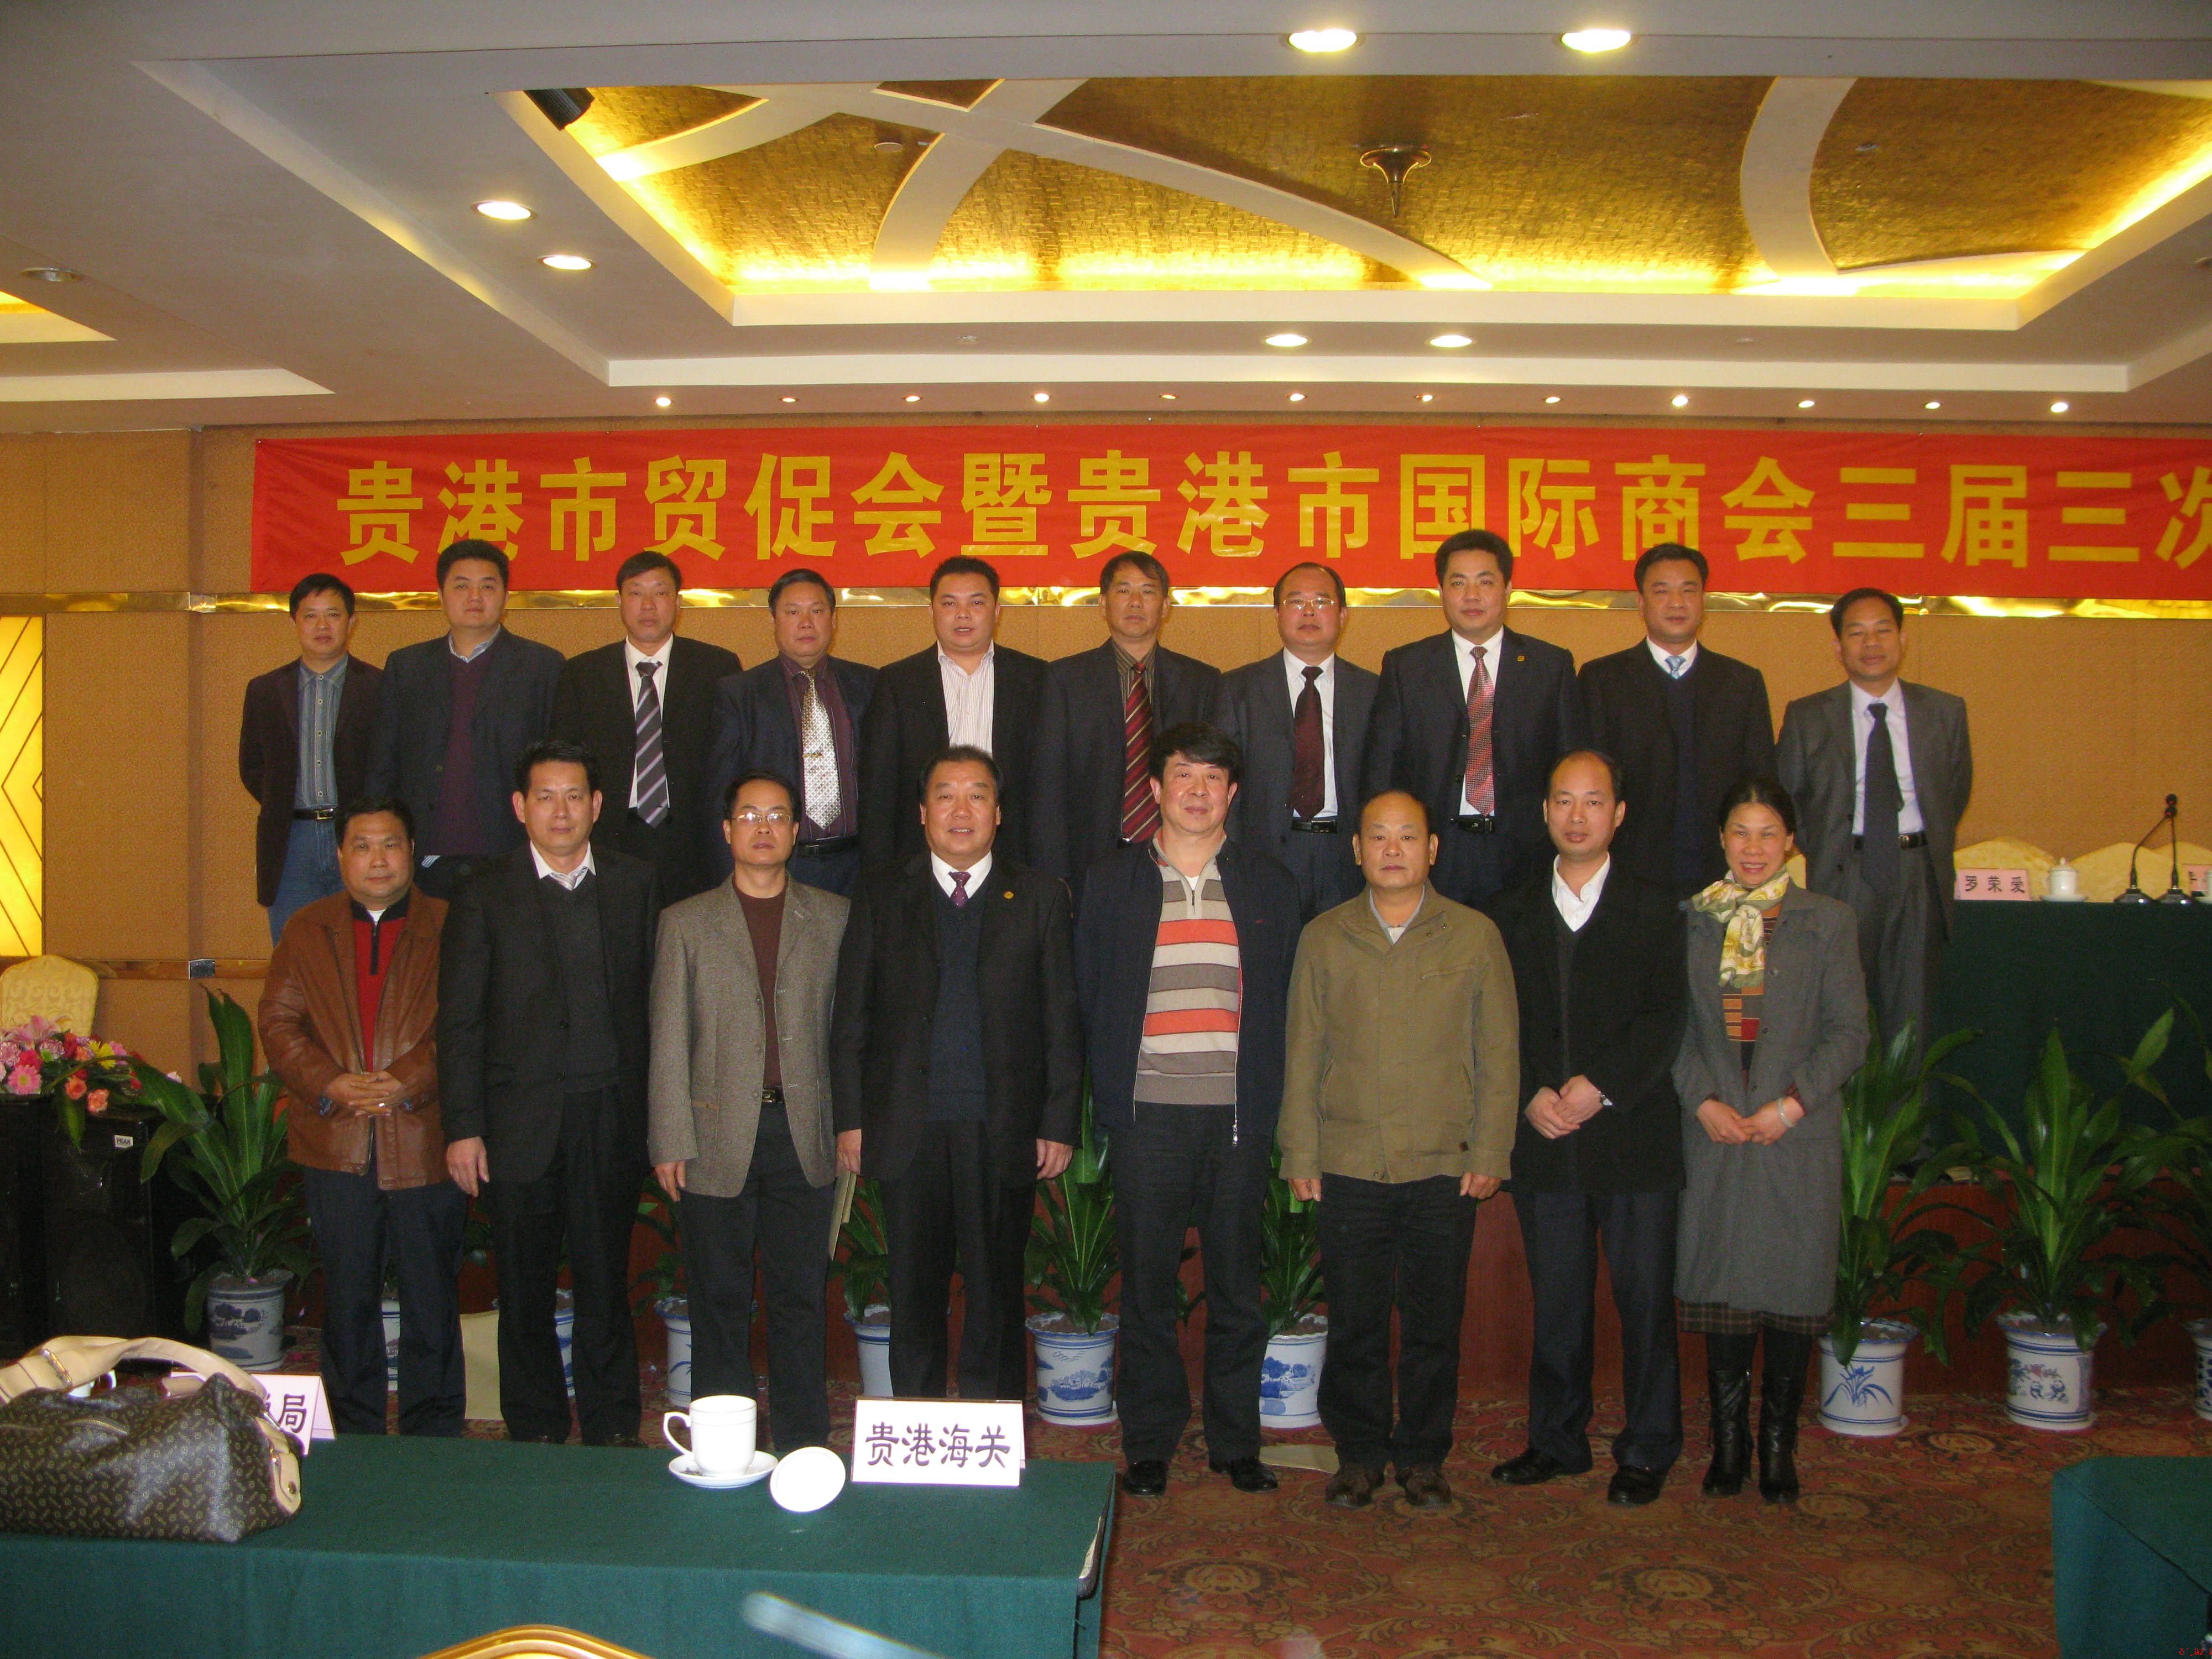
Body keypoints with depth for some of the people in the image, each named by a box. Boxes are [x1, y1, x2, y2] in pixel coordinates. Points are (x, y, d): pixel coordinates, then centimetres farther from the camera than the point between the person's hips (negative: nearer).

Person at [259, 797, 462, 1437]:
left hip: (423, 1142, -2)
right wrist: (329, 1084, -12)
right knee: (347, 1297, 11)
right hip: (335, 1145, 2)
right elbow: (279, 1020, 4)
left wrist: (408, 1082, -18)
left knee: (430, 1297, 6)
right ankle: (355, 1437, 23)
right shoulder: (308, 929, 10)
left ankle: (433, 1438, 18)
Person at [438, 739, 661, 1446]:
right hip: (521, 1118, -1)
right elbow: (459, 1023, 1)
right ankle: (535, 1432, 23)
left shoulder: (636, 884, 7)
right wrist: (462, 1128, -5)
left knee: (606, 1280, 8)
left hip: (612, 1116, 1)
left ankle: (612, 1430, 20)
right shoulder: (485, 897, 2)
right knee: (525, 1287, 9)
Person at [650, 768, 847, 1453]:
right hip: (718, 1135, 0)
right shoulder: (686, 922, 6)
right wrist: (671, 1141, -3)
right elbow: (669, 1041, 3)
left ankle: (804, 1446, 16)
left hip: (804, 1133, 1)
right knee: (720, 1302, 6)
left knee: (801, 1297, 6)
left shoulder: (831, 917, 9)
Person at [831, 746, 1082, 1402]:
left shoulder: (1039, 897, 6)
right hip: (908, 1129, 1)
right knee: (914, 1295, 8)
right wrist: (850, 1119, 0)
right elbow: (851, 1016, 7)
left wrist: (1060, 1125, -2)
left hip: (1003, 1129, -1)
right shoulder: (881, 895, 8)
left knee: (996, 1297, 6)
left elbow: (1062, 1020, 4)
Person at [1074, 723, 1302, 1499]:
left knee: (1237, 1286, 7)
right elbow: (1090, 999, 8)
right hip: (1148, 1116, -1)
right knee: (1147, 1287, 4)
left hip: (1238, 1116, 1)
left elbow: (1286, 1005, 9)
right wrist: (1109, 1097, 3)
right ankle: (1149, 1445, 17)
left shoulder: (1270, 887, 8)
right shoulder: (1112, 882, 6)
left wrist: (1268, 1101, 2)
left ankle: (1236, 1442, 20)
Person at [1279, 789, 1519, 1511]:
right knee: (1354, 1322, 7)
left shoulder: (1475, 936, 5)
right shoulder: (1323, 938, 6)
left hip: (1445, 1168, 0)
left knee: (1434, 1323, 7)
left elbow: (1498, 1052, 5)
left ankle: (1423, 1456, 22)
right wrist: (1300, 1156, 2)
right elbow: (1302, 1053, 7)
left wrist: (1490, 1153, -1)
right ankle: (1359, 1455, 22)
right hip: (1348, 1167, 0)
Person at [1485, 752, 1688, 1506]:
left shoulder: (1658, 911, 5)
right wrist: (1532, 1096, -9)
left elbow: (1666, 1019, -5)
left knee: (1645, 1296, 3)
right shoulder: (1511, 913, 12)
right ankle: (1557, 1440, 21)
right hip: (1543, 1140, 2)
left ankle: (1647, 1450, 16)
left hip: (1635, 1138, -2)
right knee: (1555, 1300, 9)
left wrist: (1601, 1088, -15)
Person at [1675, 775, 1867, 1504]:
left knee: (1792, 1286, 2)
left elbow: (1848, 1031, 0)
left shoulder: (1828, 923, 4)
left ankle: (1779, 1444, 14)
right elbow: (1673, 1026, 6)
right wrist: (1704, 1100, -8)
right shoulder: (1693, 922, 9)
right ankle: (1729, 1443, 14)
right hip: (1715, 1131, 1)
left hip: (1798, 1135, -1)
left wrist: (1793, 1103, -10)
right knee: (1721, 1284, 3)